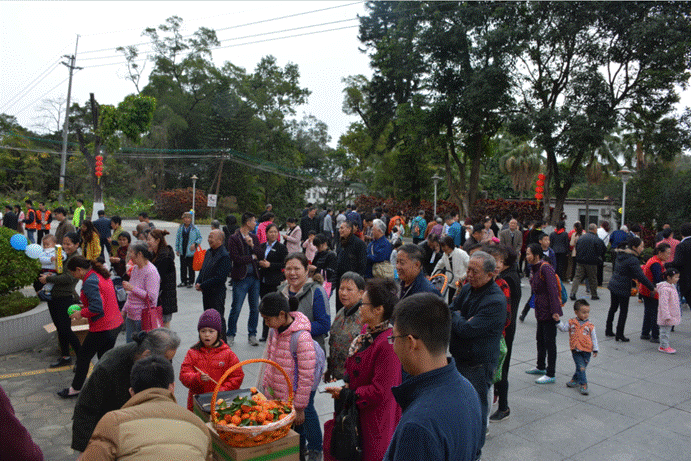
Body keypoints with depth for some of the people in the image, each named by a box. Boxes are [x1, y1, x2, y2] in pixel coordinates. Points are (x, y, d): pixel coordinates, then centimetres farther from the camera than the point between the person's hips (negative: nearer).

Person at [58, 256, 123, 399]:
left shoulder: (89, 281, -19)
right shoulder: (102, 275, 10)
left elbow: (97, 307, -27)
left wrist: (82, 313, -10)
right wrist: (85, 306, 15)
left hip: (102, 328, -9)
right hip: (116, 324, 9)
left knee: (83, 356, 12)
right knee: (105, 357, 17)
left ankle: (76, 388, 29)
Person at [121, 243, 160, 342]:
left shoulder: (151, 272, -16)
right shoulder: (135, 268, 12)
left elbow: (151, 296, -23)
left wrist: (132, 288, -19)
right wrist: (124, 310, 22)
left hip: (143, 317, -8)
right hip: (131, 315, 8)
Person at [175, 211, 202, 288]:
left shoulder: (194, 228, -2)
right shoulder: (180, 228, 7)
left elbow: (200, 238, 4)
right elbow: (177, 238, 12)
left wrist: (195, 244, -13)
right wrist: (177, 249, 8)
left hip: (191, 251, -3)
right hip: (182, 251, 3)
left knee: (191, 267, 1)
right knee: (183, 267, 10)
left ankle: (191, 282, 12)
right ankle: (183, 281, 22)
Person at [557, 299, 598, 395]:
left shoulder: (590, 325, -2)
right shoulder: (572, 323, -1)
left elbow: (594, 338, 5)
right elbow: (564, 328, 7)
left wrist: (595, 349, 5)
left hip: (586, 350, 1)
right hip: (575, 350, -1)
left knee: (581, 367, 7)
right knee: (581, 367, -7)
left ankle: (575, 380, 27)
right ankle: (583, 384, 2)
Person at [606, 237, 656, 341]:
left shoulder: (621, 254, 6)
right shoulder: (633, 260, -20)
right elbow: (641, 276, -21)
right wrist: (653, 288, -14)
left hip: (613, 285, 8)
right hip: (623, 288, -8)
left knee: (613, 308, 18)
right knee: (623, 311, 3)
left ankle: (608, 330, 27)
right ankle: (619, 335, 7)